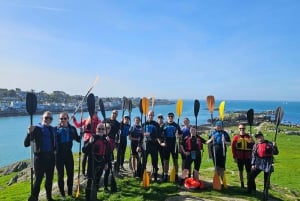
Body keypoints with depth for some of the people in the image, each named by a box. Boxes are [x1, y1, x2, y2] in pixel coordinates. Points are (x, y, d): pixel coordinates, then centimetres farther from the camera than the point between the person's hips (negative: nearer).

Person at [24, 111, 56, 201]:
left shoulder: (53, 129, 9)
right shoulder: (37, 128, -7)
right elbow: (26, 144, -16)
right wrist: (29, 133, -28)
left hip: (51, 156, 6)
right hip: (40, 157, -6)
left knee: (50, 178, 16)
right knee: (38, 179, -3)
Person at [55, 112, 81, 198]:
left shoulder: (72, 129, 1)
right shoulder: (55, 129, -6)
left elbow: (78, 139, 4)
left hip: (68, 153, 2)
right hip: (58, 154, -2)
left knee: (70, 174, 10)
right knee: (60, 175, 9)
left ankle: (70, 193, 26)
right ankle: (62, 194, 23)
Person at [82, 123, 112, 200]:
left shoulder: (106, 140, 4)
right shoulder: (92, 138, -9)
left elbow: (108, 153, 11)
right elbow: (84, 150, -15)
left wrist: (107, 163, 10)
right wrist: (89, 143, -31)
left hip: (101, 163, 5)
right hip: (92, 162, -5)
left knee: (97, 180, 16)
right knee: (90, 180, -5)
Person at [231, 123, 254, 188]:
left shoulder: (249, 136, 3)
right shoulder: (236, 137, -1)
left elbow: (253, 146, 6)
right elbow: (233, 147, 0)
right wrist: (234, 157, -2)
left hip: (248, 157, 1)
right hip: (239, 158, 0)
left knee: (249, 171, 4)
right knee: (240, 171, 10)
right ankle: (242, 184, 22)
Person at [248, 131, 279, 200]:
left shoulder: (269, 144, -3)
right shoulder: (255, 145, 4)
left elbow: (276, 153, -2)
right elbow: (253, 155, 6)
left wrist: (275, 146, -20)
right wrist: (253, 164, 1)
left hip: (267, 164, -2)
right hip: (258, 163, 2)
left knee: (266, 180, 6)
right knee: (251, 177, 1)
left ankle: (265, 196, 20)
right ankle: (250, 190, 23)